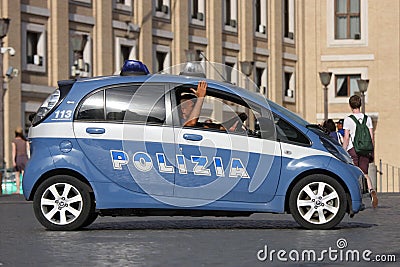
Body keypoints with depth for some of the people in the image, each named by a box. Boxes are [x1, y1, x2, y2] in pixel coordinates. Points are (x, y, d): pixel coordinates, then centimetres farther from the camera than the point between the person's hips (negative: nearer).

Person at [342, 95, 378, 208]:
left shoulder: (348, 119, -4)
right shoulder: (367, 119, 7)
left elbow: (346, 138, -7)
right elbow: (371, 137, 6)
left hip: (352, 149, -3)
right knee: (364, 174, 10)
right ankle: (371, 190, -17)